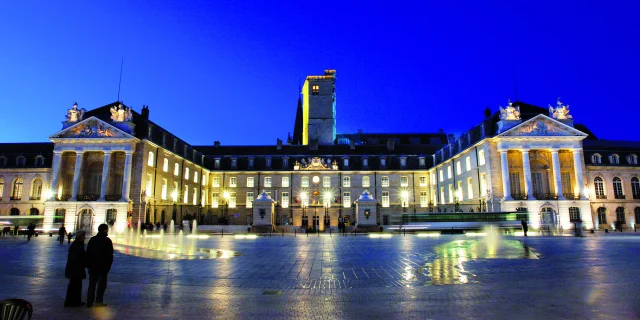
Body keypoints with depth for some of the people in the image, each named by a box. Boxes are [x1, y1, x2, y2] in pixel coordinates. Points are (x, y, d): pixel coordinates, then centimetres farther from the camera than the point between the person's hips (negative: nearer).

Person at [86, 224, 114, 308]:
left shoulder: (92, 240, 7)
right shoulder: (107, 241, -9)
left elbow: (88, 254, 10)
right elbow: (110, 256, -10)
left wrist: (88, 266, 14)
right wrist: (108, 267, -2)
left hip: (92, 266, 5)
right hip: (102, 267, -5)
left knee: (92, 284, 12)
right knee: (102, 284, 6)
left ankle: (89, 302, 12)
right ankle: (99, 301, 6)